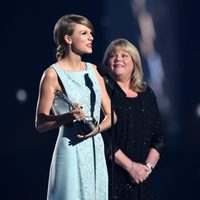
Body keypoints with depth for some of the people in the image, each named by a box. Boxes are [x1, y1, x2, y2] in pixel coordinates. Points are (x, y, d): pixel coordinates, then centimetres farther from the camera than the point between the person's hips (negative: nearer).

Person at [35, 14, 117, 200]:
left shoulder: (93, 70, 12)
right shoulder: (53, 74, -6)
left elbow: (111, 114, 12)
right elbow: (40, 124, -6)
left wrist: (98, 128, -8)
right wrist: (66, 117, -22)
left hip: (96, 149, 6)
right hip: (71, 151, -6)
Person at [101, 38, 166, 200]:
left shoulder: (147, 94, 13)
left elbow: (159, 138, 12)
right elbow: (102, 138, -12)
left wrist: (148, 165, -4)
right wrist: (130, 166, -14)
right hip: (111, 177, -4)